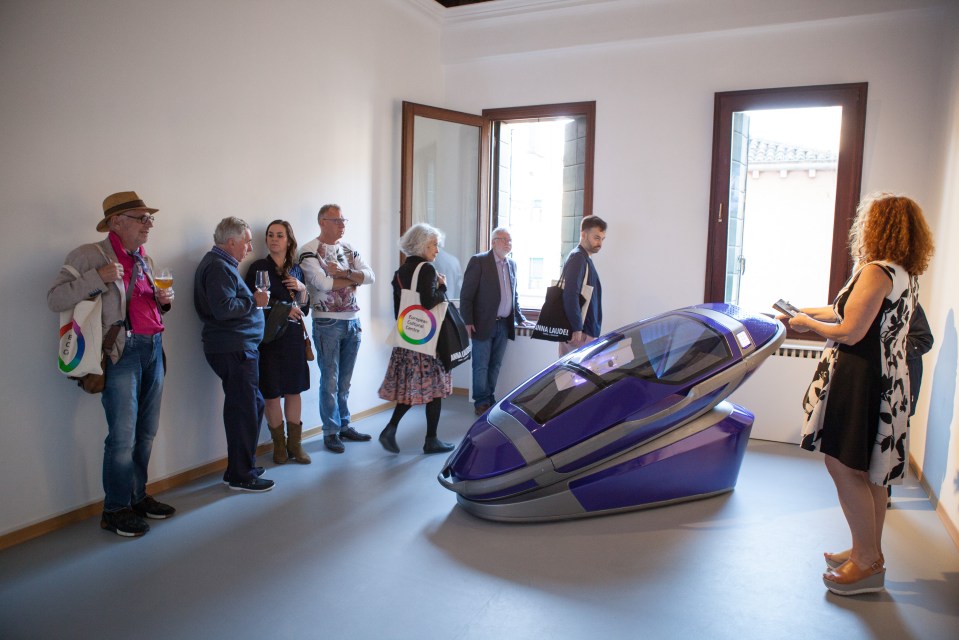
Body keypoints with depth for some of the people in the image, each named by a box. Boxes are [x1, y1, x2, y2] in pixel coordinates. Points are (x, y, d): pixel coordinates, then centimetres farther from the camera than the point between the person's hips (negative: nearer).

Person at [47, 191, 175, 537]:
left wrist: (164, 300, 6)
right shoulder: (89, 255, -4)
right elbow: (55, 299, -10)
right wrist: (98, 277, -19)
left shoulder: (144, 259, 17)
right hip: (122, 351, -7)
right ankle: (115, 510, 13)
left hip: (153, 349, 7)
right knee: (123, 437, -3)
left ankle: (138, 497, 26)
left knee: (146, 432, 11)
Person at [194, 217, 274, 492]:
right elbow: (223, 308, -25)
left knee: (249, 405, 17)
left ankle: (240, 467, 28)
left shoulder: (221, 264, 20)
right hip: (234, 349, -11)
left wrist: (253, 300, 13)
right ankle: (241, 475, 5)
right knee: (246, 409, -5)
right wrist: (254, 301, -13)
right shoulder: (219, 267, -15)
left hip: (235, 348, 11)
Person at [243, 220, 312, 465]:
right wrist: (283, 309, -10)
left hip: (293, 336, 4)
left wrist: (302, 289, -3)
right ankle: (279, 444, 18)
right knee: (272, 392, 3)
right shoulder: (259, 267, -3)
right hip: (268, 337, -4)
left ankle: (295, 444, 18)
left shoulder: (296, 270, 10)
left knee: (294, 390, 7)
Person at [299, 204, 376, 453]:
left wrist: (343, 273, -15)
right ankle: (330, 432, 12)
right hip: (328, 323, -6)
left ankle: (344, 426, 25)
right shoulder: (309, 251, -8)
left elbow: (370, 276, 0)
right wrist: (354, 279, -7)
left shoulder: (349, 249, 11)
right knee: (330, 381, 1)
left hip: (353, 321, 6)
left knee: (345, 380, 14)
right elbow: (323, 283, -22)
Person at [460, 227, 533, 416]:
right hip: (484, 324, -6)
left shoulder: (512, 264, 13)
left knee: (495, 365, 11)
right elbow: (466, 295, -9)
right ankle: (481, 402, 12)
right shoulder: (479, 261, -6)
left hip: (504, 325, 6)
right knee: (481, 366, 2)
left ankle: (489, 399, 21)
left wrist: (520, 319, 15)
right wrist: (468, 322, -14)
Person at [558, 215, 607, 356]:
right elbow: (570, 295, -22)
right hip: (580, 333, -10)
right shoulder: (578, 257, -12)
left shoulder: (585, 259, 19)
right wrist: (577, 329, -24)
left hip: (586, 331, 10)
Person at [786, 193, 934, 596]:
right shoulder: (905, 275, 12)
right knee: (868, 470, 17)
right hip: (887, 380, 10)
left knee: (844, 467, -2)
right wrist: (813, 312, 23)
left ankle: (867, 563, 7)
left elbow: (850, 333, -20)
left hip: (861, 380, -10)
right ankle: (869, 553, 29)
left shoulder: (877, 272, -18)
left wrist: (807, 323, -4)